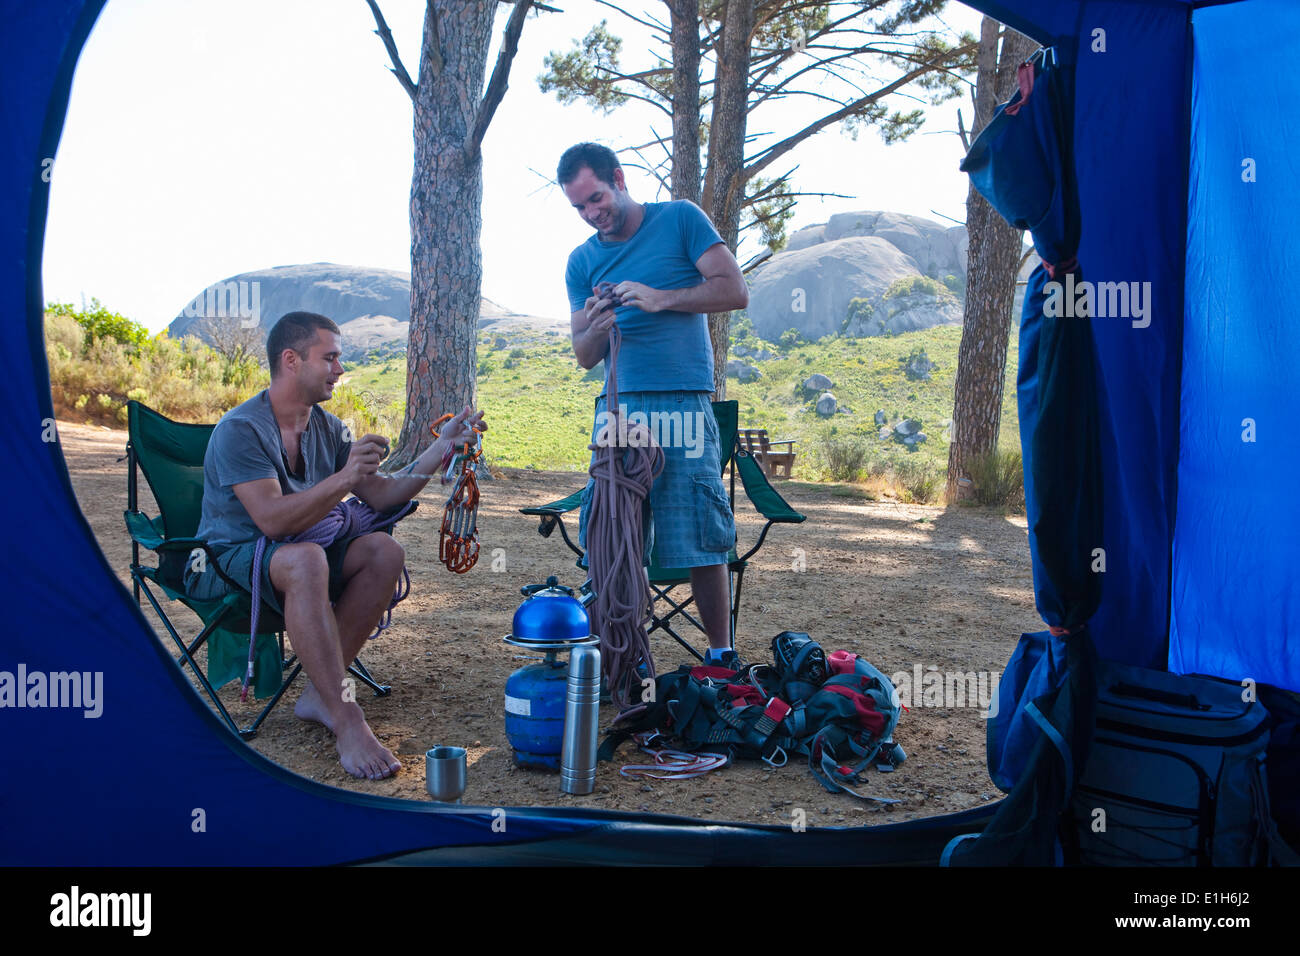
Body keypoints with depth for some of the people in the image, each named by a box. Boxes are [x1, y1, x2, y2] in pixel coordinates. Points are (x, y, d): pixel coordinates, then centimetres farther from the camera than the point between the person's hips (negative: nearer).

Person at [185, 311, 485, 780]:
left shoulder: (328, 428, 5)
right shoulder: (240, 429, -18)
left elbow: (382, 496, 1)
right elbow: (272, 519, -29)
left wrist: (442, 448, -7)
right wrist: (343, 479, -38)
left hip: (292, 558, 7)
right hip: (224, 564, -7)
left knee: (384, 551, -17)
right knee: (304, 558, -38)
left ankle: (319, 692, -16)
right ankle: (346, 722, -39)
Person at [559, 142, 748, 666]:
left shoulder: (680, 219, 7)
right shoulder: (582, 260, 16)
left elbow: (735, 291, -1)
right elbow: (583, 357, 15)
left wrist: (661, 298, -12)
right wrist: (594, 330, -8)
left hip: (682, 405, -3)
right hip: (616, 407, 4)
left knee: (702, 543, -4)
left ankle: (722, 656, 10)